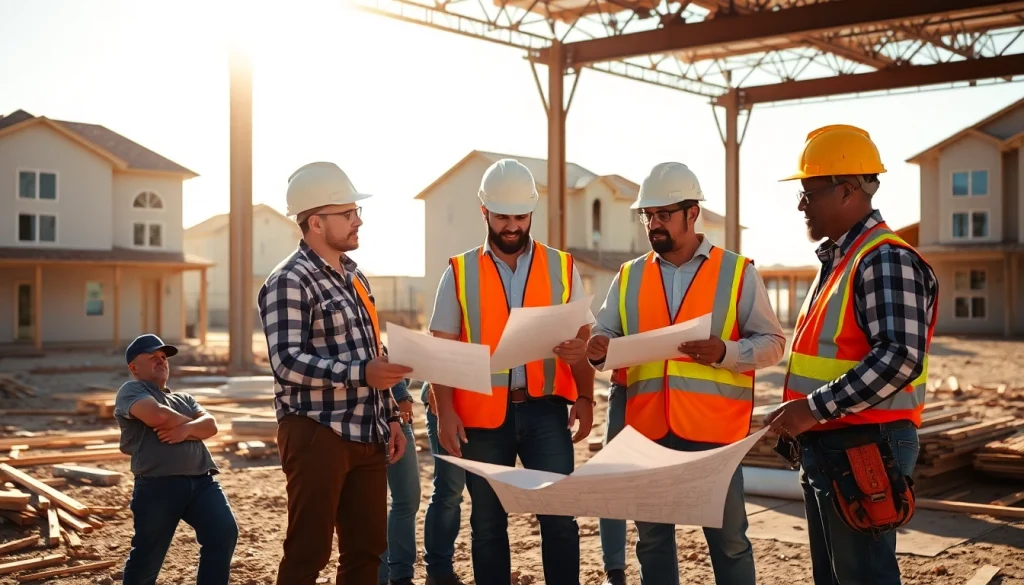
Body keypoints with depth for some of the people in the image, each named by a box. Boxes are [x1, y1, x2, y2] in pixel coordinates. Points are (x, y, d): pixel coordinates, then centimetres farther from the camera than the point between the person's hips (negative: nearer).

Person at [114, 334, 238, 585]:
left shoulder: (183, 398, 30)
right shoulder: (131, 390, 10)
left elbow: (211, 425, 11)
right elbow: (158, 415, -12)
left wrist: (186, 429, -10)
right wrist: (191, 421, 7)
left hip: (201, 481, 5)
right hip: (158, 484, -5)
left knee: (224, 533, -16)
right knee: (147, 556, 0)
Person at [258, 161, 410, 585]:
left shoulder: (353, 275, 16)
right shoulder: (289, 282, -11)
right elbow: (287, 363, -21)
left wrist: (389, 417, 18)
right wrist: (360, 374, -29)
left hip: (365, 435, 8)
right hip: (317, 434, -8)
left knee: (367, 548, 11)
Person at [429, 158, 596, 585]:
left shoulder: (561, 268, 6)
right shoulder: (460, 273, 3)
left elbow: (583, 339, 7)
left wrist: (584, 397, -4)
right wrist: (446, 412, -8)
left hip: (545, 409, 0)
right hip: (482, 413, 0)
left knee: (559, 512, -1)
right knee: (487, 520, 10)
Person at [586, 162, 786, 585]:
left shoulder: (737, 271, 1)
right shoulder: (629, 277, 11)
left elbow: (772, 342, 0)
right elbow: (605, 333, 9)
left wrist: (725, 352, -19)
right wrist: (598, 349, -15)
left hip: (714, 429, -3)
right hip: (648, 429, 3)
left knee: (728, 538, 8)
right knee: (652, 537, 14)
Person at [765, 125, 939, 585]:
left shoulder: (885, 259, -16)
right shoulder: (836, 260, 15)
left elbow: (900, 358, -27)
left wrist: (816, 408, -26)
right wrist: (801, 416, 14)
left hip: (863, 450, -10)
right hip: (827, 448, 10)